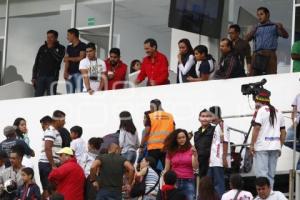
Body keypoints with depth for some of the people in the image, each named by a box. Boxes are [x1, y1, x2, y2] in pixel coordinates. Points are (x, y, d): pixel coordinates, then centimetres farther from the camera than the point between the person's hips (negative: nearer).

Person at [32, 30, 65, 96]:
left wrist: (51, 48, -4)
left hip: (52, 76, -3)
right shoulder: (42, 48, 15)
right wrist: (34, 77, 9)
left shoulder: (60, 48, 7)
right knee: (37, 95, -4)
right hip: (40, 76, 3)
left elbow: (59, 58, -14)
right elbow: (36, 63, 16)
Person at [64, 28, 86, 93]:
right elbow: (66, 60, 11)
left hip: (78, 73, -6)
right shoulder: (69, 47, 20)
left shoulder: (82, 46, 1)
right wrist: (65, 71, -3)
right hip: (70, 73, 6)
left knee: (79, 92, -14)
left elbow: (81, 58, -9)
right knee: (69, 93, 1)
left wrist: (69, 58, -2)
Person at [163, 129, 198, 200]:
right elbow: (166, 169, 9)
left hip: (189, 181, -1)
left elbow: (195, 167, -4)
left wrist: (195, 155, -19)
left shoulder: (191, 150, 2)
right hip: (175, 181, 1)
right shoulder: (170, 151, 7)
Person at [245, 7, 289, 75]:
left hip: (269, 55, -3)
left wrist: (281, 28, -19)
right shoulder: (256, 27, 23)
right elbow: (247, 39, 13)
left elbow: (285, 35, 2)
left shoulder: (274, 26, 14)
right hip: (257, 55, 3)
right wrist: (252, 32, -8)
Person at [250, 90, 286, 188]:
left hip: (262, 147, -6)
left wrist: (252, 144, -8)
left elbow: (257, 128, -13)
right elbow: (283, 132, 14)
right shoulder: (278, 112, 15)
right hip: (275, 147, 6)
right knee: (271, 174, 11)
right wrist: (280, 146, 20)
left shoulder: (261, 111, -5)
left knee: (261, 173, -8)